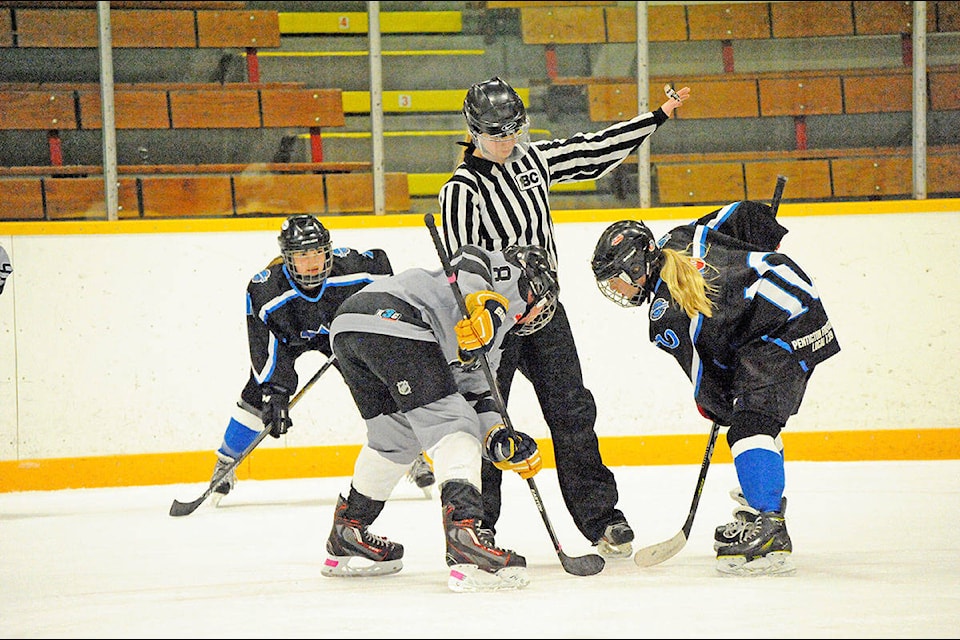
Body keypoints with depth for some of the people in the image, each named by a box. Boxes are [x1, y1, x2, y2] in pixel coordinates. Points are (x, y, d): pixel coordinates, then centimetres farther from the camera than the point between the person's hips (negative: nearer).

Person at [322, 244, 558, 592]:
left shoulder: (486, 338, 36)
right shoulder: (507, 272, 14)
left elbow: (474, 393, 28)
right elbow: (469, 258, -7)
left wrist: (500, 440, 12)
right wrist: (483, 302, -24)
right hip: (394, 317, -10)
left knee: (396, 438, 27)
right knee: (452, 428, -9)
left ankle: (346, 538, 39)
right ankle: (464, 539, -24)